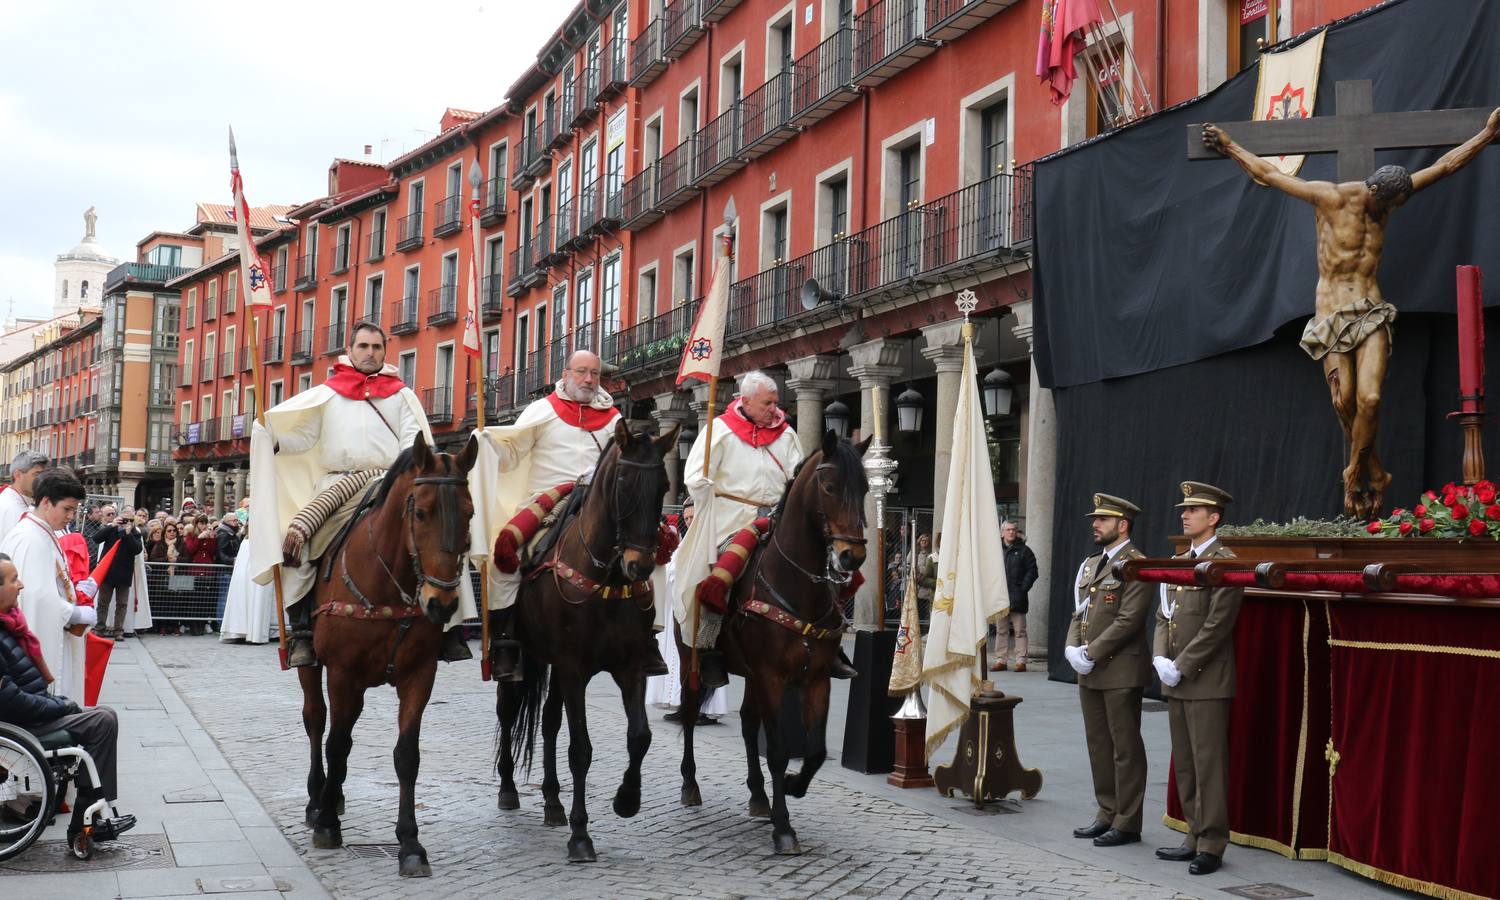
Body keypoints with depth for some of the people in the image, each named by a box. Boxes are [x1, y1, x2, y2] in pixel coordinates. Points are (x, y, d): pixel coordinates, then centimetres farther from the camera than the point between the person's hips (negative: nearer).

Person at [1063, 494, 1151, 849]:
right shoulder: (1090, 564, 17)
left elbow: (1129, 620, -17)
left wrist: (1092, 653, -17)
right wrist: (1072, 648, 0)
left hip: (1121, 671, -9)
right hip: (1090, 672, 9)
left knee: (1125, 747, -1)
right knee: (1098, 744, 13)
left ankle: (1126, 823, 5)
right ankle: (1107, 814, 23)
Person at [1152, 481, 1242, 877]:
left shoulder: (1225, 563, -9)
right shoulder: (1178, 562, 16)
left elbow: (1217, 624, -16)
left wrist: (1181, 666, -15)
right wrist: (1160, 658, 1)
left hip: (1207, 680, -8)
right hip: (1175, 680, 8)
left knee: (1209, 764, -4)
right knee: (1184, 765, 11)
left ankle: (1212, 846, 1)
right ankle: (1196, 838, 19)